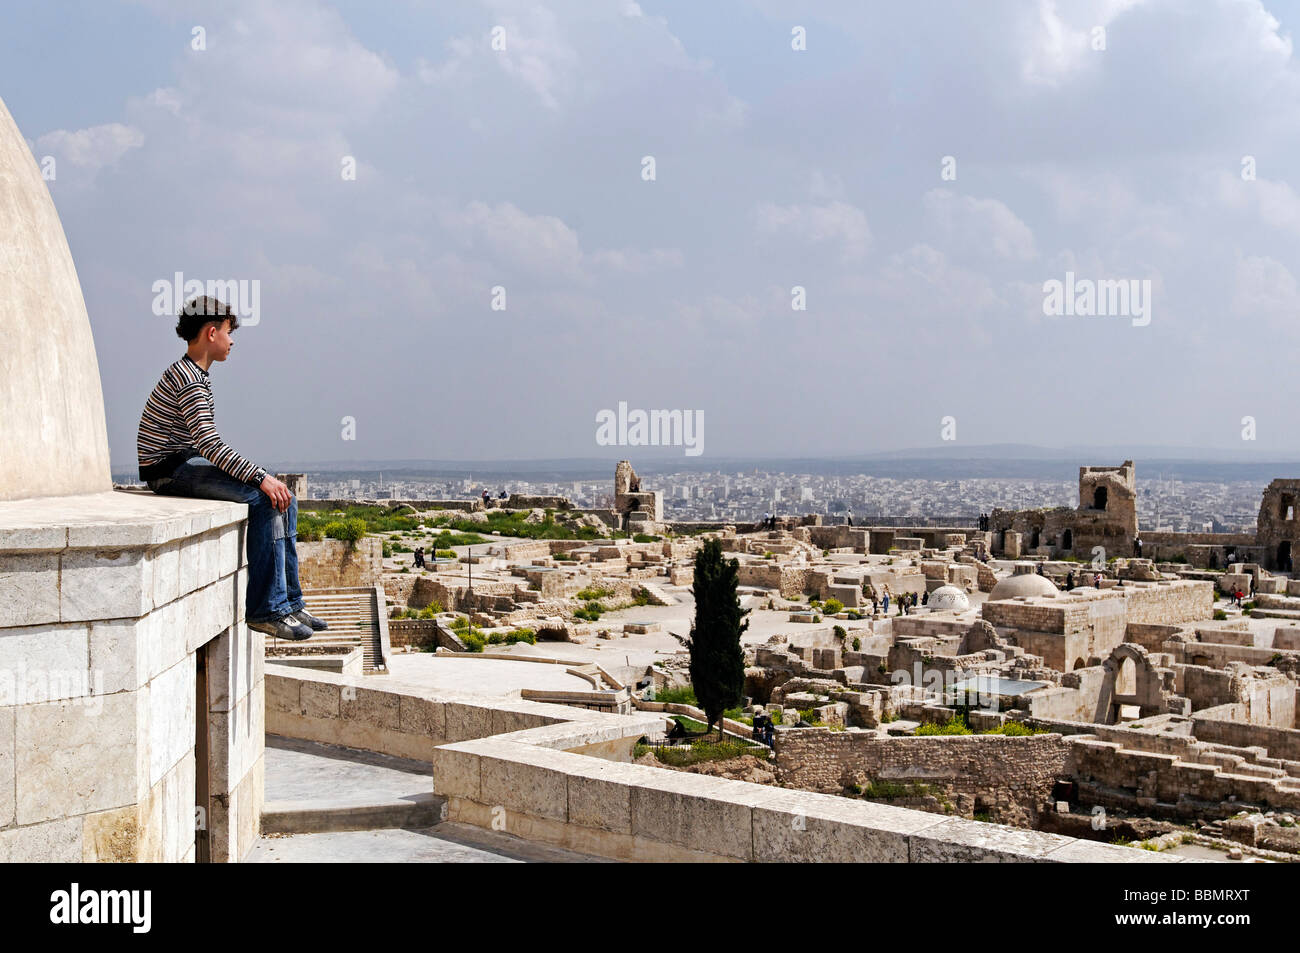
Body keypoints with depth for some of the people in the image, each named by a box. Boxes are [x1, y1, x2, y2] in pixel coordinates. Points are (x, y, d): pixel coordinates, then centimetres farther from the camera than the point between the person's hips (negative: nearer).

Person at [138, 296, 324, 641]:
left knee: (284, 499, 1)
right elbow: (210, 444, -26)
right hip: (169, 470, -10)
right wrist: (260, 477, -27)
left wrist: (257, 474, 11)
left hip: (188, 463, 10)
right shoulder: (187, 378, -16)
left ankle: (289, 602, 4)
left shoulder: (197, 374, 16)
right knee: (265, 499, -24)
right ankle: (265, 610, -21)